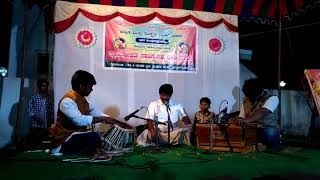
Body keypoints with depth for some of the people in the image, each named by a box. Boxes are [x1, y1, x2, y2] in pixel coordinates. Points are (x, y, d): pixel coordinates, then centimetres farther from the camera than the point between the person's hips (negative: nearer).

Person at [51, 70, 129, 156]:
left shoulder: (83, 101, 8)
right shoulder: (67, 101, -19)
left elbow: (98, 114, 12)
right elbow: (79, 120, -34)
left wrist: (118, 123, 3)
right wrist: (103, 119, -27)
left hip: (78, 137, 8)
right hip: (64, 142, -8)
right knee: (94, 136, -29)